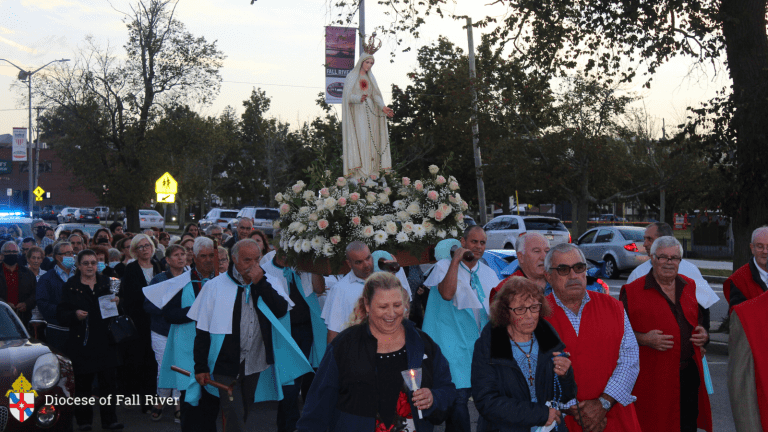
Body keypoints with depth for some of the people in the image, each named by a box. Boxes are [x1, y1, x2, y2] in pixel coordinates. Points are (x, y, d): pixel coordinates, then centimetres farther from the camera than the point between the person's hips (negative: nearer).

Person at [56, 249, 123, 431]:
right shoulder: (70, 286, 2)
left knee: (108, 380, 0)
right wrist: (75, 314, -18)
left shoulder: (105, 283, 11)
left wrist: (117, 303, -7)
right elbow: (61, 314, 0)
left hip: (104, 340, 2)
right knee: (83, 382, 2)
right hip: (82, 341, -2)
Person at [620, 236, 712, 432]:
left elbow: (698, 321, 25)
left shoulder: (689, 286, 13)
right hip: (652, 379, -4)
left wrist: (703, 335, 4)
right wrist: (643, 339, -18)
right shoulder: (632, 292, -2)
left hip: (689, 372, 4)